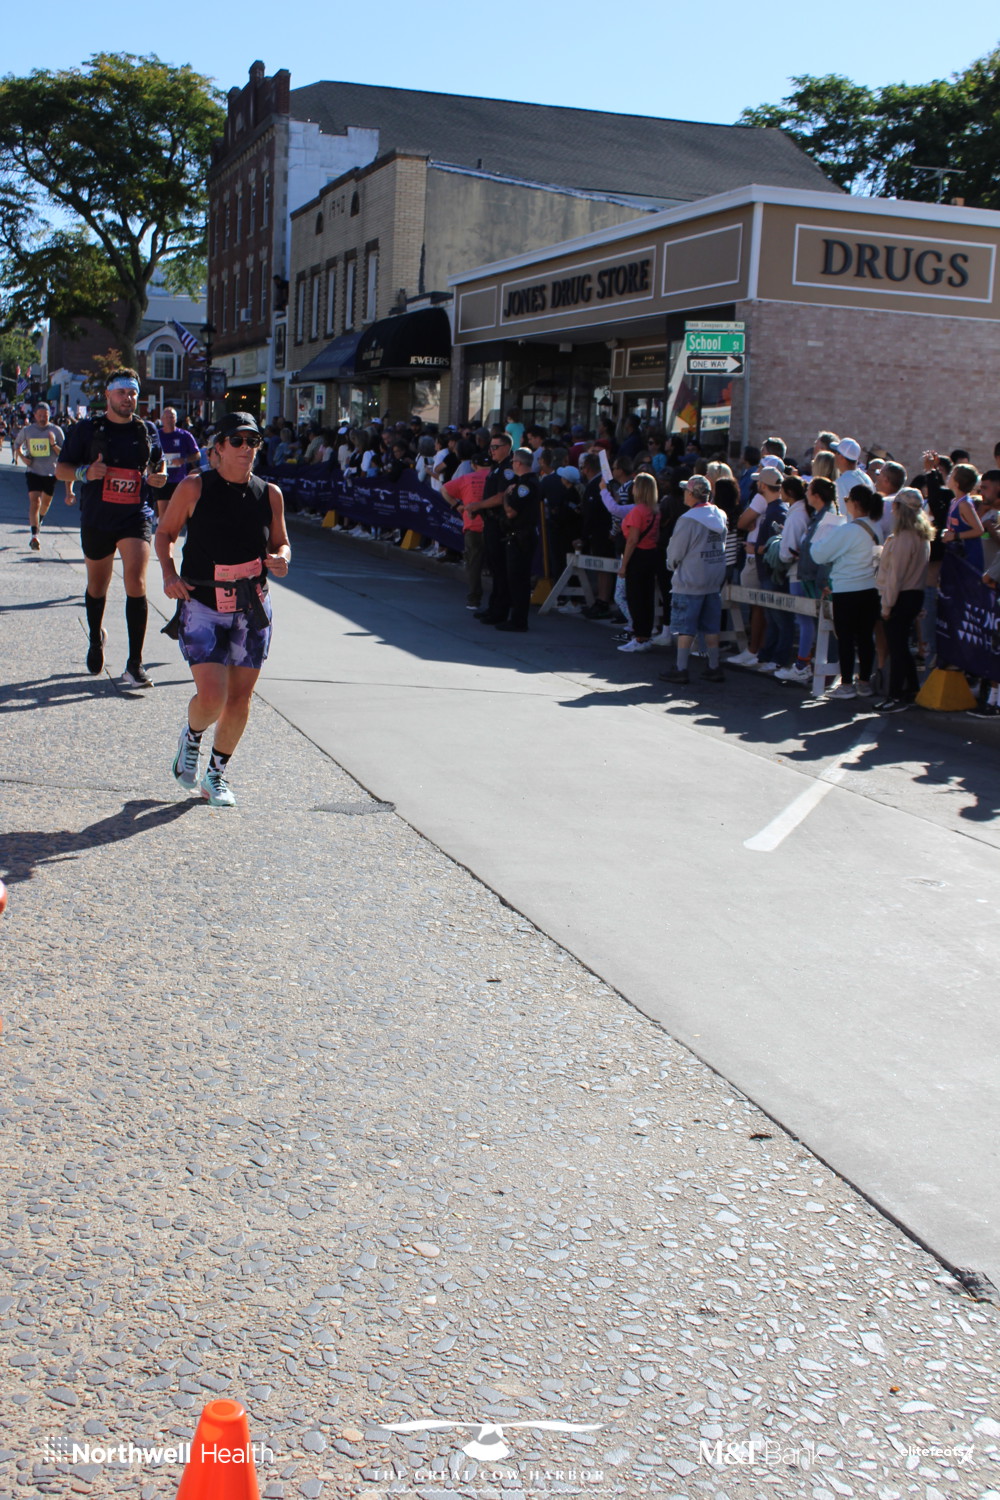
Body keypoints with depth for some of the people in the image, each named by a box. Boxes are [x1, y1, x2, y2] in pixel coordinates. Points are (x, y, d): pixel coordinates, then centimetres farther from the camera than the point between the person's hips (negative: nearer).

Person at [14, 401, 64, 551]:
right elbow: (17, 445, 14)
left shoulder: (56, 431, -3)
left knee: (46, 503, 18)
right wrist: (23, 457, -5)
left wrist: (54, 444, -21)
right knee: (34, 502, -15)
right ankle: (34, 536, -19)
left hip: (51, 473, 2)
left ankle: (38, 521, 49)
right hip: (33, 471, -2)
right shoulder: (27, 430, -2)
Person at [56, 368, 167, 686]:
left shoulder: (147, 430, 6)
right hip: (96, 519, 1)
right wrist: (85, 472, -19)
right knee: (97, 586, 16)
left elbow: (158, 463, 21)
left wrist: (159, 476, -3)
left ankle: (135, 665, -16)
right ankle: (96, 636, 47)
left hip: (136, 517, -1)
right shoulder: (87, 429, 0)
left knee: (135, 583, -17)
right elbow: (61, 468, 2)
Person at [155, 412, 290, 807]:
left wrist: (282, 559, -10)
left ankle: (217, 773, 26)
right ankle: (191, 738, 22)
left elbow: (280, 543, 14)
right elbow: (165, 532, 5)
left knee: (240, 698, 5)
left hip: (252, 610, 3)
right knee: (211, 696, -14)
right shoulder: (194, 488, -7)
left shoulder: (269, 494, 1)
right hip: (201, 606, -3)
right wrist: (169, 572, -11)